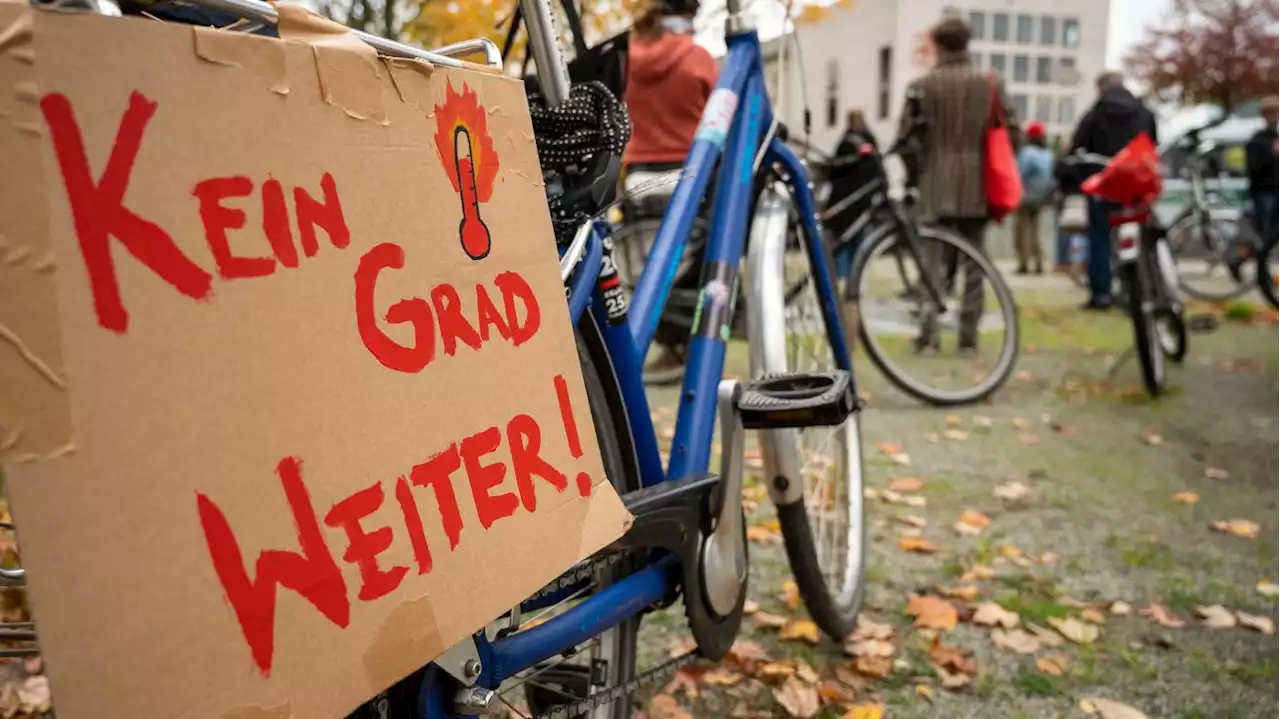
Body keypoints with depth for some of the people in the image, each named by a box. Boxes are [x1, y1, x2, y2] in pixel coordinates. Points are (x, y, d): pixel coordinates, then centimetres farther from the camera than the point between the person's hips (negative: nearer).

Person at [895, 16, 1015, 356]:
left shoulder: (923, 85, -4)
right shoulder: (991, 83, 4)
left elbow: (908, 136, -5)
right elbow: (1010, 130, 4)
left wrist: (914, 172, 10)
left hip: (937, 184, -2)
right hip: (977, 185, 2)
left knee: (932, 260, 4)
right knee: (973, 263, 8)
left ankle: (928, 336, -1)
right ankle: (969, 337, 10)